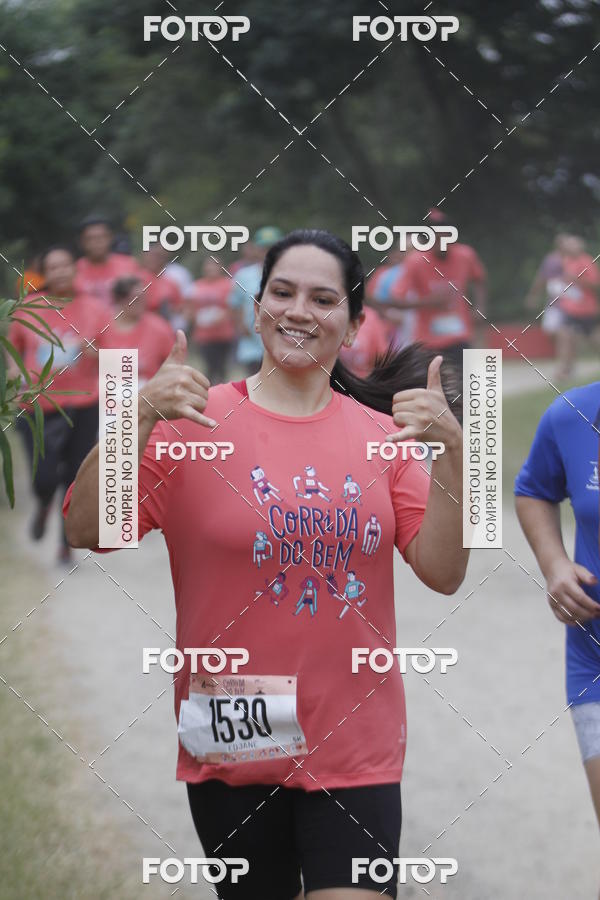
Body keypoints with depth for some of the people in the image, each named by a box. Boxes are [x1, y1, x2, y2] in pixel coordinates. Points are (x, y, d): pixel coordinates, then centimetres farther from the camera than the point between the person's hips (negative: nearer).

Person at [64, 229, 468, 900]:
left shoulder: (384, 433, 4)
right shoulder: (194, 419, -4)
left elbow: (443, 572, -2)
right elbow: (86, 529, -11)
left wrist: (450, 450, -14)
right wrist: (140, 416, -23)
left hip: (354, 747, 1)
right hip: (231, 744, -1)